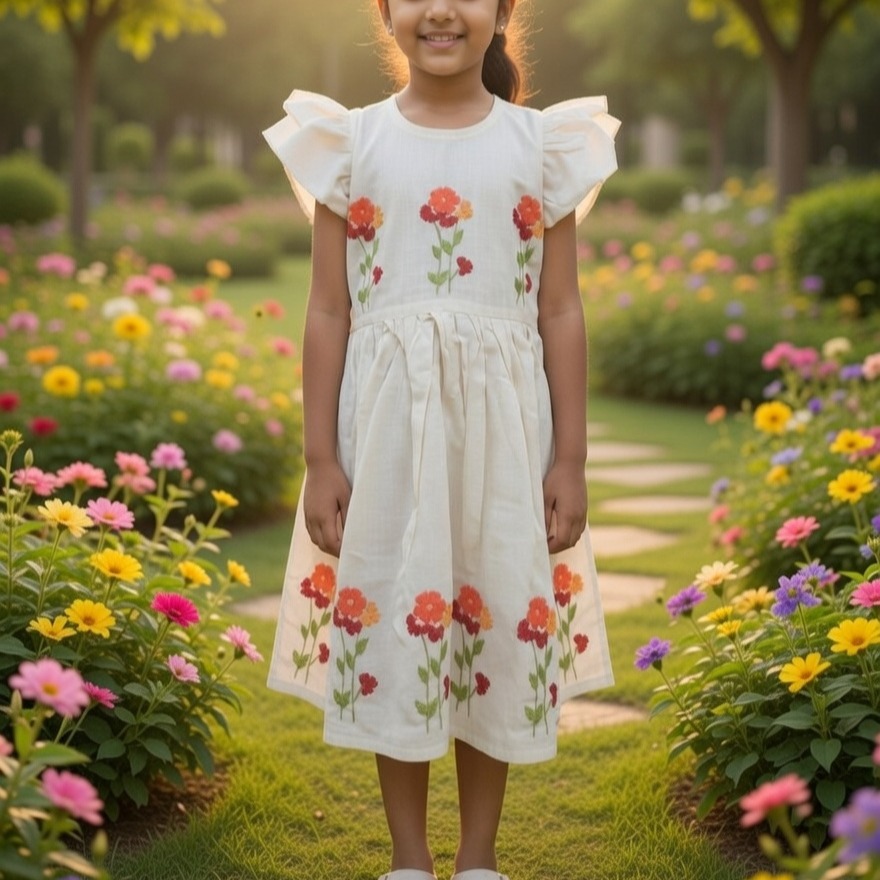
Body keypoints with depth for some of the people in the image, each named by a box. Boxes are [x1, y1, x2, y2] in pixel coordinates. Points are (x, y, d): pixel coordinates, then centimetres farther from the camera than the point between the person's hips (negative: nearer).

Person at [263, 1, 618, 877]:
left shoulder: (542, 144, 2)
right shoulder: (351, 142, 2)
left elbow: (560, 313, 2)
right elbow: (328, 312, 1)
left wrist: (570, 458, -1)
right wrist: (320, 459, -2)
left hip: (502, 423, 0)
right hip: (386, 422, 0)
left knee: (500, 618, 7)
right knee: (387, 619, 6)